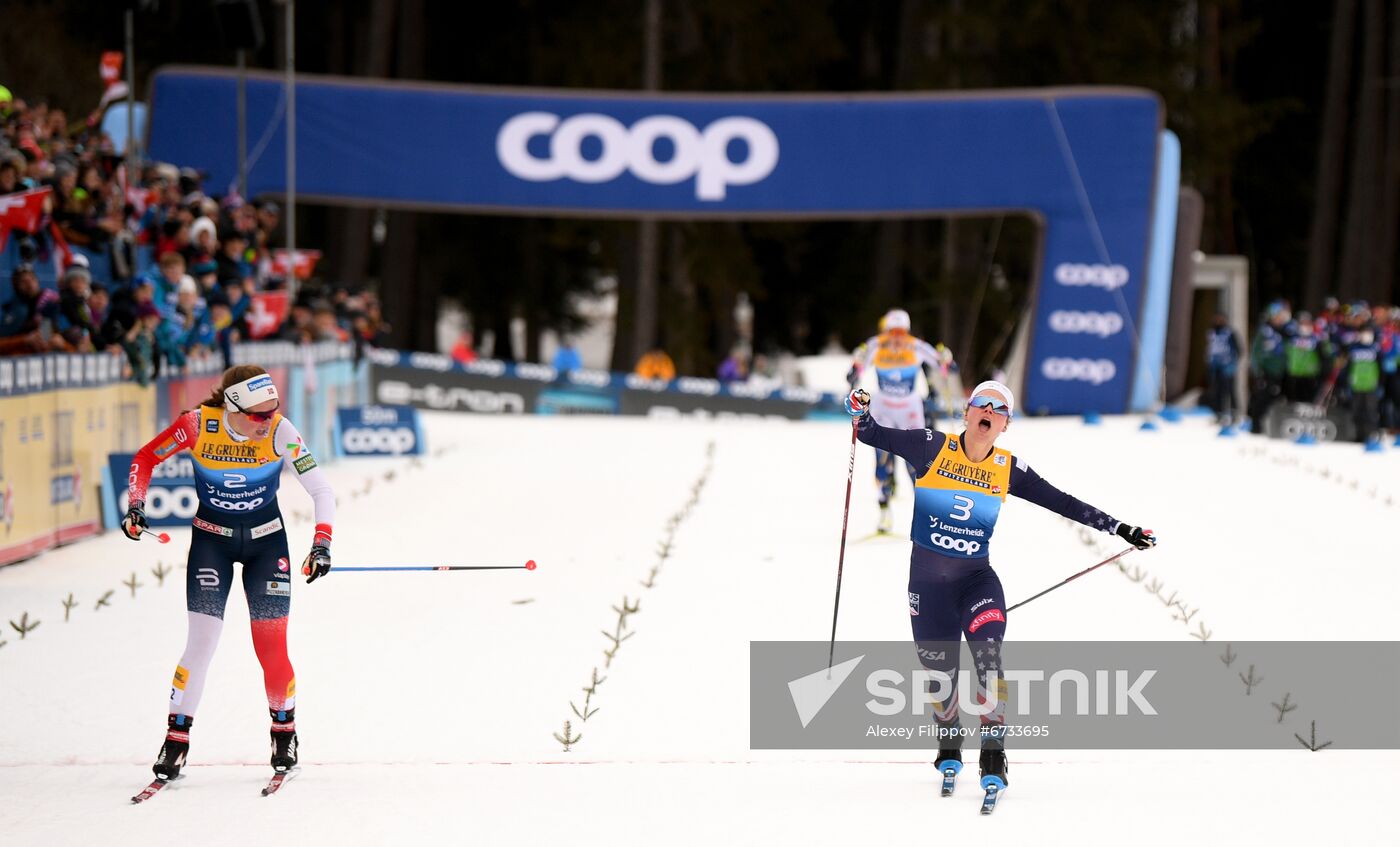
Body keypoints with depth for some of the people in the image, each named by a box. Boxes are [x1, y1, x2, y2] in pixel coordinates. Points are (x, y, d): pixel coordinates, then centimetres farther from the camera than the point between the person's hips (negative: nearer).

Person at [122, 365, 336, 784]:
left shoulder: (279, 431, -22)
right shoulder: (198, 424, -21)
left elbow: (321, 490, -19)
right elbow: (145, 459, -5)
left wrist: (321, 543, -31)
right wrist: (135, 504, -17)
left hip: (266, 539, 0)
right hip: (211, 537, 0)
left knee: (271, 647, -3)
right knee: (201, 643, -9)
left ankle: (284, 730, 21)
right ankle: (176, 739, 3)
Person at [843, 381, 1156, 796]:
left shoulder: (1009, 470, -2)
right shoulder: (933, 448, -7)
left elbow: (1063, 504, 3)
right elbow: (873, 434, -2)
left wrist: (1120, 529, 1)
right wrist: (860, 411, -24)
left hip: (978, 579, 1)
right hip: (927, 580, 0)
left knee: (988, 656, -22)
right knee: (940, 671, 7)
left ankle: (994, 758, -16)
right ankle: (949, 749, 36)